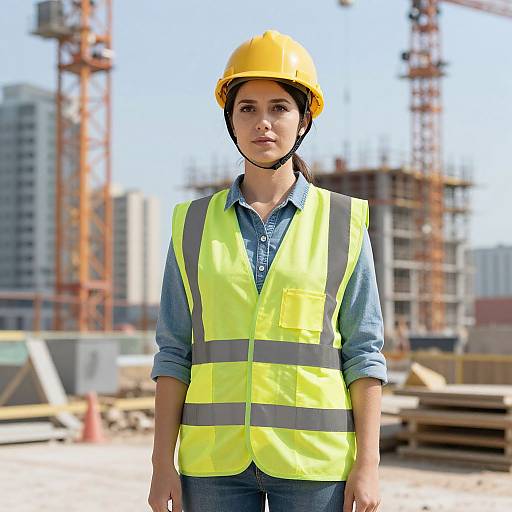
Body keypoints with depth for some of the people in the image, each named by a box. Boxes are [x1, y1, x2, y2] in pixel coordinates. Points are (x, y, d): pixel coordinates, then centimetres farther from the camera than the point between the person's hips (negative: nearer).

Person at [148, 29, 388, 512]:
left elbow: (363, 354, 1)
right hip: (215, 458, 2)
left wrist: (368, 465, -5)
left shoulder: (342, 223, 2)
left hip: (313, 459, -1)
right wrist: (162, 462, 0)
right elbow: (174, 351, 5)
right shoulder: (194, 224, 6)